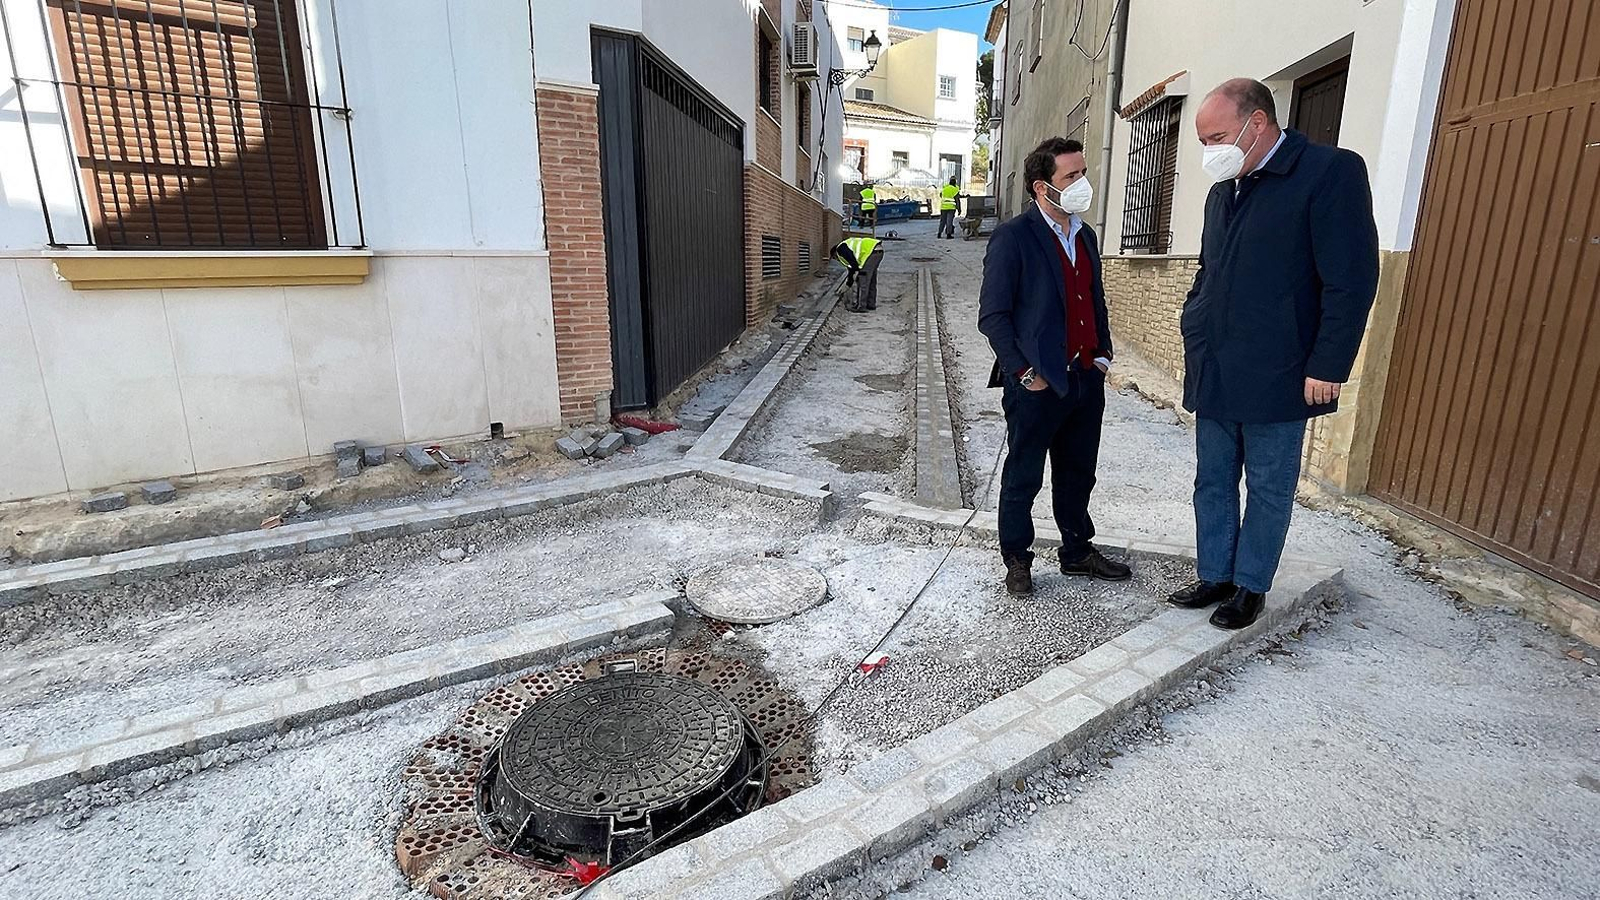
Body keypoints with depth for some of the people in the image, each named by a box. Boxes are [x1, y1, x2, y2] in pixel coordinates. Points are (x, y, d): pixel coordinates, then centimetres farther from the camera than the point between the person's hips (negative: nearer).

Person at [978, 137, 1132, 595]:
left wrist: (1102, 355, 12)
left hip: (1086, 381, 7)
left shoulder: (1086, 236, 13)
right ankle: (1017, 560, 23)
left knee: (1078, 476, 18)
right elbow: (993, 315, -12)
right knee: (1023, 479, 7)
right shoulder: (1013, 238, -10)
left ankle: (1077, 552, 35)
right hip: (1036, 385, -7)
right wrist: (1023, 372, -14)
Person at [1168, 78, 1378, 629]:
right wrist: (1194, 334, 10)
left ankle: (1251, 587, 21)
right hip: (1214, 375, 7)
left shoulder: (1331, 171, -9)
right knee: (1212, 483, 12)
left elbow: (1351, 281, -13)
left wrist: (1328, 367, -15)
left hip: (1276, 378, -6)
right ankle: (1215, 576, 26)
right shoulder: (1224, 189, 13)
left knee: (1269, 489, 7)